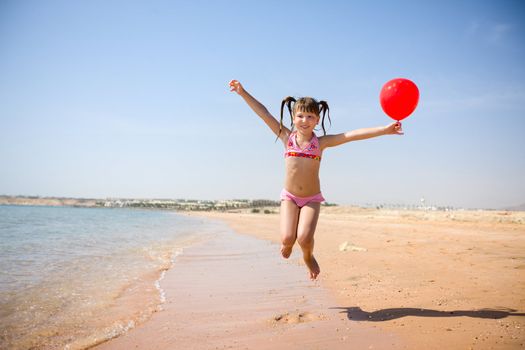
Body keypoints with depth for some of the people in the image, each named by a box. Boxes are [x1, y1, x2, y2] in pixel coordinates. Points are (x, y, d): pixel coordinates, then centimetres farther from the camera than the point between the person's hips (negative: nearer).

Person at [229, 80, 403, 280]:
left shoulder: (321, 142, -7)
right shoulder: (286, 137, -4)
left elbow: (353, 134, -16)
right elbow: (263, 113, -7)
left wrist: (384, 130, -23)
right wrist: (243, 93, -9)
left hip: (312, 198, -1)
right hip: (289, 197, 1)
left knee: (304, 238, -19)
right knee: (287, 238, -13)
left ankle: (308, 257, 19)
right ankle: (288, 244, 27)